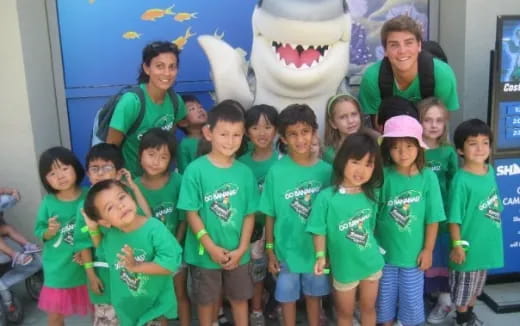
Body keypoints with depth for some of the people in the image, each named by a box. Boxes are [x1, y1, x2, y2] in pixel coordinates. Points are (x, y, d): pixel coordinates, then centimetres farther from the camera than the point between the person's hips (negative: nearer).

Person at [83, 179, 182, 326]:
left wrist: (137, 266, -31)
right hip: (126, 305, 5)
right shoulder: (110, 234, -9)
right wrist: (93, 228, -4)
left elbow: (171, 264, -29)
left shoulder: (154, 228, -27)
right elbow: (103, 248, 14)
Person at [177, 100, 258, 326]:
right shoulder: (196, 170, -15)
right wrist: (211, 247, -15)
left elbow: (250, 214, -1)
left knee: (240, 297, 20)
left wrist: (241, 249, -8)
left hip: (237, 252, 3)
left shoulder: (245, 172, -5)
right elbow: (191, 213, -13)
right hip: (205, 252, -3)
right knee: (206, 299, 17)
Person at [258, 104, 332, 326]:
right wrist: (270, 249, -4)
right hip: (287, 248, -1)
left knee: (314, 294, 20)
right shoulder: (277, 171, -14)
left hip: (317, 248, 2)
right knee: (288, 297, 16)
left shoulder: (325, 170, -9)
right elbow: (270, 214, -6)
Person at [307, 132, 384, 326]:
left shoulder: (371, 195, -7)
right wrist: (321, 256, -16)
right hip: (344, 266, -3)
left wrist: (372, 248, 7)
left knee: (369, 308, 22)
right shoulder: (327, 197, -20)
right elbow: (319, 230, -11)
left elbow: (371, 225, 7)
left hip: (372, 262, 4)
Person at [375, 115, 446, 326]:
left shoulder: (427, 177, -13)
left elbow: (433, 218, -6)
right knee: (384, 297, 18)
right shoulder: (383, 176, -13)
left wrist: (428, 249, -3)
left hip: (413, 252, 0)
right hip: (384, 251, 1)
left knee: (412, 299, 15)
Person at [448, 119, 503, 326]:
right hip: (468, 245, -7)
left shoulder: (491, 171, -2)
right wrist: (457, 245, -17)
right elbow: (454, 218, -19)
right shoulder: (461, 180, -24)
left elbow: (496, 207, 9)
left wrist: (493, 235, 14)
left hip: (487, 243, 7)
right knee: (463, 287, 14)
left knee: (476, 285, 25)